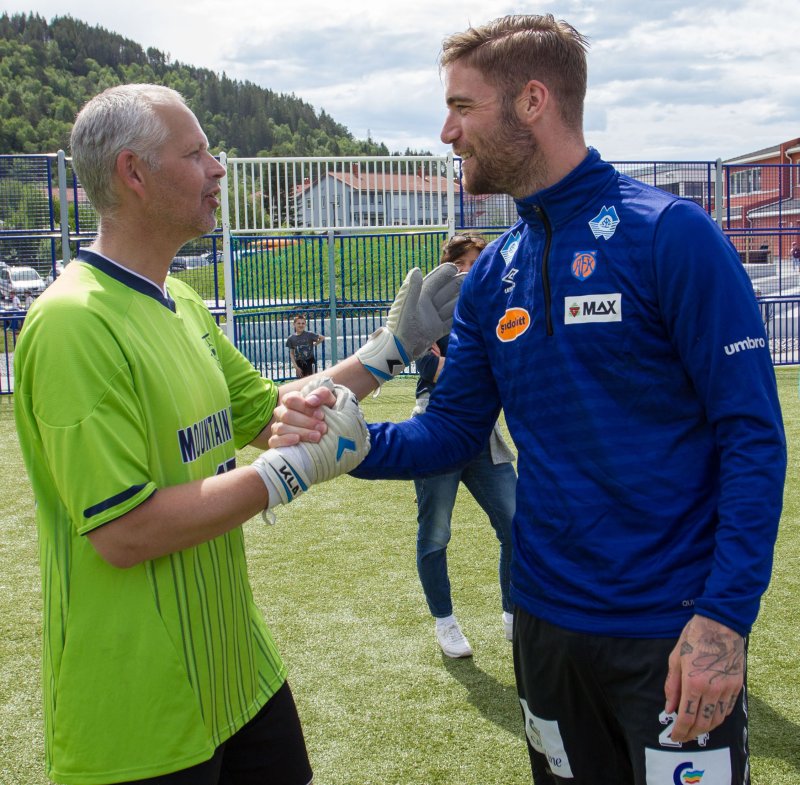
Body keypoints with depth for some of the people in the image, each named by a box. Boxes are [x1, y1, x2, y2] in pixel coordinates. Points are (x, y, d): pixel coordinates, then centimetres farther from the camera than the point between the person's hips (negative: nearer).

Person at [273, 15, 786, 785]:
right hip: (547, 621, 6)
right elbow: (454, 429, 7)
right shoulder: (492, 274, 5)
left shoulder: (667, 233, -13)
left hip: (671, 633, -5)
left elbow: (752, 437, -14)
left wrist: (724, 616, -20)